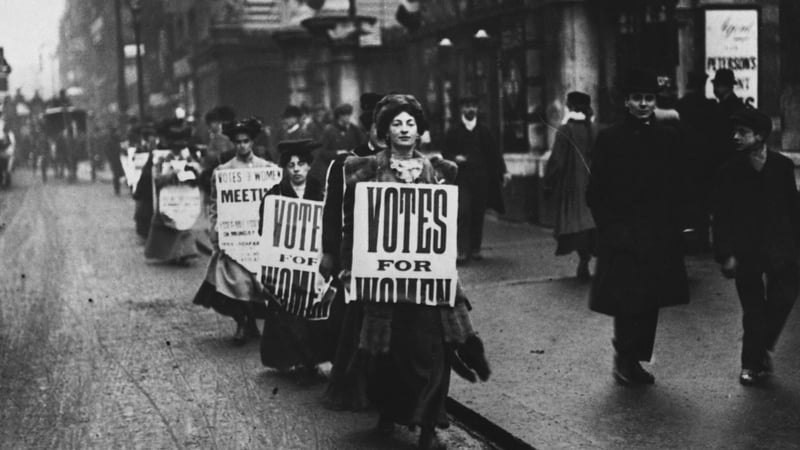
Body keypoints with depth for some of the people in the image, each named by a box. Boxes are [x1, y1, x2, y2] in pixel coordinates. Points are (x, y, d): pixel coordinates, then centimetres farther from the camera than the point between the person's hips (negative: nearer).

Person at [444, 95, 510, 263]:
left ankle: (475, 248, 13)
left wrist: (503, 171, -1)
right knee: (463, 213, -12)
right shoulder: (453, 131, 7)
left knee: (478, 215, 4)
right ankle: (463, 251, -10)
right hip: (462, 178, -2)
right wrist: (454, 158, -14)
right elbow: (446, 153, 8)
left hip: (481, 178, 2)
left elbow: (494, 153, 10)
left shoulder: (484, 131, 12)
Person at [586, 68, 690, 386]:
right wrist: (610, 228, -10)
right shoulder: (609, 139, -2)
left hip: (659, 237, 4)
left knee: (649, 302, 7)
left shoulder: (668, 139, 8)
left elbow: (677, 190, 9)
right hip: (622, 237, -4)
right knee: (626, 301, -6)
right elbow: (596, 192, -2)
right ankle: (624, 358, 10)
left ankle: (633, 360, 19)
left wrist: (674, 227, 0)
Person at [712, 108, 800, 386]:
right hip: (746, 251, -1)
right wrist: (725, 255, -9)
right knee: (753, 309, 6)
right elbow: (721, 217, -4)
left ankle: (761, 349, 20)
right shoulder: (730, 172, -5)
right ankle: (752, 363, 21)